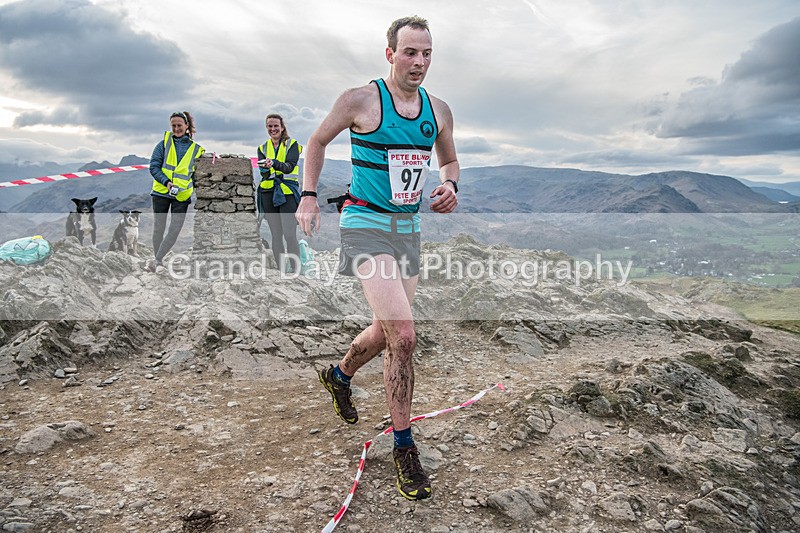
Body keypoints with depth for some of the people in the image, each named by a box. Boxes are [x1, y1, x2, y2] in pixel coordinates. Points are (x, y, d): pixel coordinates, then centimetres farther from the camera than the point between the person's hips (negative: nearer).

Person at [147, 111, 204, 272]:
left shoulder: (196, 149, 6)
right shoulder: (164, 143, 4)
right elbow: (154, 167, -2)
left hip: (182, 195, 0)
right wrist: (166, 182, -17)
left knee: (175, 230, -8)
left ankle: (156, 260, -1)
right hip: (161, 192, 0)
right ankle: (157, 261, 22)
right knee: (158, 228, 8)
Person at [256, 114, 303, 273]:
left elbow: (290, 166, -14)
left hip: (287, 192, -4)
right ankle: (281, 270, 13)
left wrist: (274, 163, -33)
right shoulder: (263, 148, 15)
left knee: (289, 234, -13)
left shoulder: (292, 145, 3)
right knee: (276, 235, 6)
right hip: (268, 193, 4)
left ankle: (296, 270, -7)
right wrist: (265, 167, -25)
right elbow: (263, 171, -1)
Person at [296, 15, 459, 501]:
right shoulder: (361, 100, -7)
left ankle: (339, 376, 50)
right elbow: (318, 141, 6)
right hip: (367, 224, -6)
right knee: (404, 335, -17)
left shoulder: (439, 111, 7)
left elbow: (450, 160, 21)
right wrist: (309, 197, -4)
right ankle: (404, 447, 0)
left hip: (409, 228, 7)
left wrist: (449, 186, -1)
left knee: (388, 331, 18)